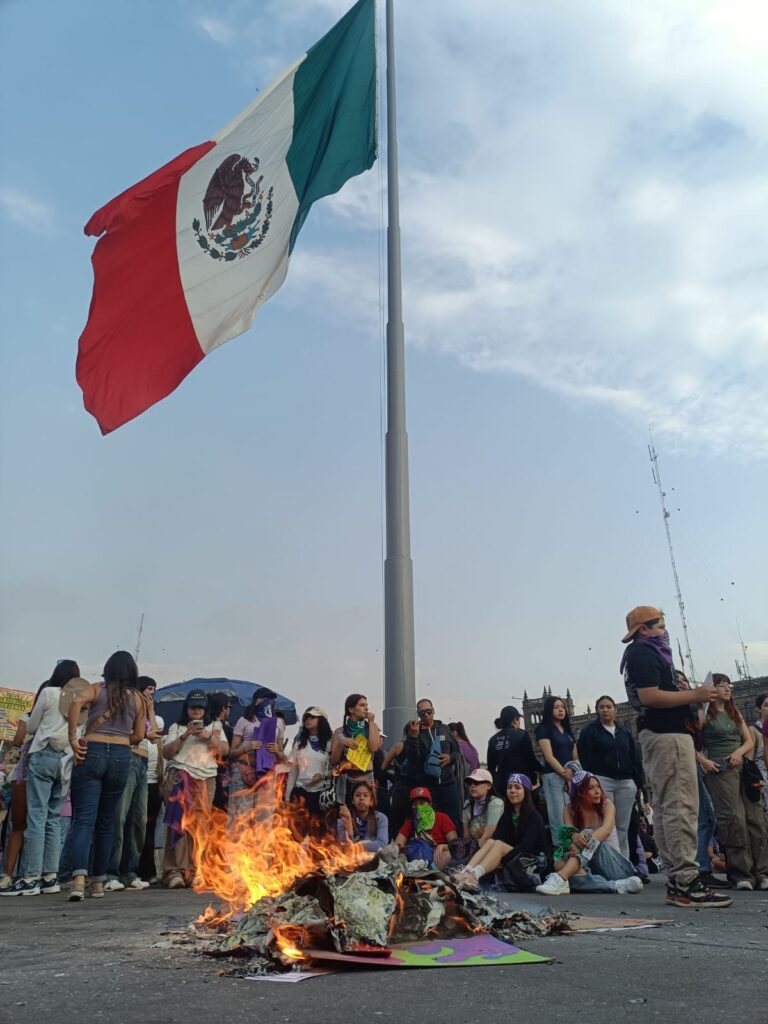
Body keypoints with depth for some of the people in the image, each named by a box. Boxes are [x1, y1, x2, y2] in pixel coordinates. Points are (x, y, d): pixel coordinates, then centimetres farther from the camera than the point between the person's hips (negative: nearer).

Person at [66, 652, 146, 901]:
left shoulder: (97, 689, 5)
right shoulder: (138, 698, 10)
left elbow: (76, 702, -17)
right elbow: (138, 736, 9)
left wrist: (73, 738, -13)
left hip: (91, 753, -2)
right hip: (121, 757, 2)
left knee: (84, 818, -4)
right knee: (106, 820, 14)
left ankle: (79, 879, -23)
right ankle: (98, 882, 19)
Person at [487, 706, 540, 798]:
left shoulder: (493, 740, 8)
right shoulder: (522, 735, -5)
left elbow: (491, 766, 10)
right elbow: (531, 758, -4)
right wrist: (541, 769, 14)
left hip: (502, 784, 4)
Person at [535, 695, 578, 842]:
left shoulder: (568, 730, 19)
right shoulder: (543, 729, 0)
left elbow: (576, 757, 14)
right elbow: (549, 757, -8)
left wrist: (572, 771, -5)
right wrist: (565, 774, -11)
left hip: (571, 777, 6)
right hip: (553, 777, -6)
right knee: (558, 819, -8)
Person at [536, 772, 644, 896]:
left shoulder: (607, 805, -3)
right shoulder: (570, 810, 4)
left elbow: (606, 830, -24)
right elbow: (569, 831, -15)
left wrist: (583, 844, -42)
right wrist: (575, 836, -42)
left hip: (616, 865, -2)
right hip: (589, 866, 2)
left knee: (588, 834, -31)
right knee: (559, 864, -31)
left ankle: (560, 879, -51)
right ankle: (617, 885, -39)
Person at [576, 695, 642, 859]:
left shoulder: (625, 732, 16)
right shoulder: (589, 731, 3)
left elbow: (635, 759, 15)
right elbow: (584, 759, -3)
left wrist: (638, 782, 7)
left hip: (626, 783, 4)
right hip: (602, 781, -4)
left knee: (623, 827, 5)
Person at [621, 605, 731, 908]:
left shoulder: (639, 653, 22)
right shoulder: (644, 653, -11)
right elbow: (649, 696, -22)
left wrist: (689, 696, 13)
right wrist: (694, 695, -16)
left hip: (655, 735, 11)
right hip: (668, 735, -11)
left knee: (665, 809, 11)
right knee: (682, 807, -11)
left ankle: (676, 881, 16)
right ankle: (686, 883, -10)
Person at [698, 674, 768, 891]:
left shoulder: (735, 713, 19)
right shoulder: (704, 714, 0)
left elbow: (750, 741, 15)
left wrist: (740, 751, -4)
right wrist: (703, 761, -17)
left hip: (743, 768, 6)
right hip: (720, 769, -6)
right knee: (733, 820, -10)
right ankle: (741, 873, -4)